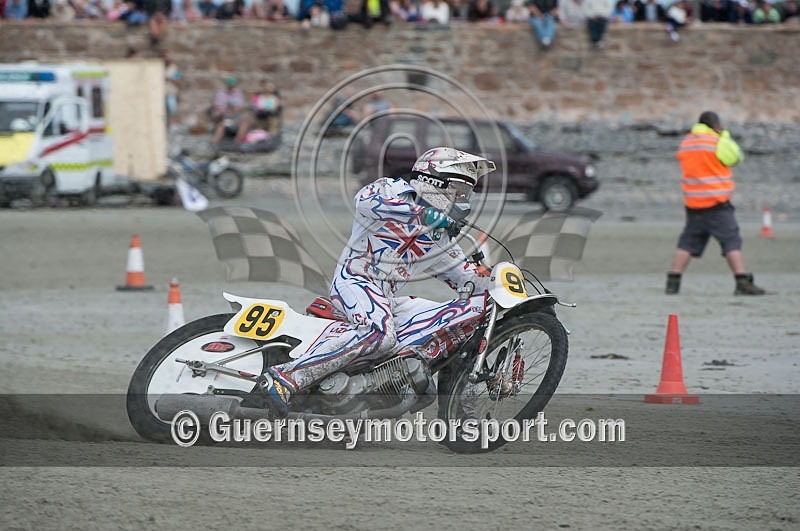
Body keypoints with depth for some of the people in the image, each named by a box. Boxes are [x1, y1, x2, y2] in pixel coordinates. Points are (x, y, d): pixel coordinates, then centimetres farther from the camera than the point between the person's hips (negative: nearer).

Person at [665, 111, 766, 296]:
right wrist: (726, 137, 14)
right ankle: (743, 282, -11)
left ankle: (673, 282, 2)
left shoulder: (685, 144, 12)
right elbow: (736, 159, 2)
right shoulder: (716, 141, -8)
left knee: (687, 242, 10)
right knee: (731, 241, -4)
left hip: (693, 203, 6)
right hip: (716, 202, -6)